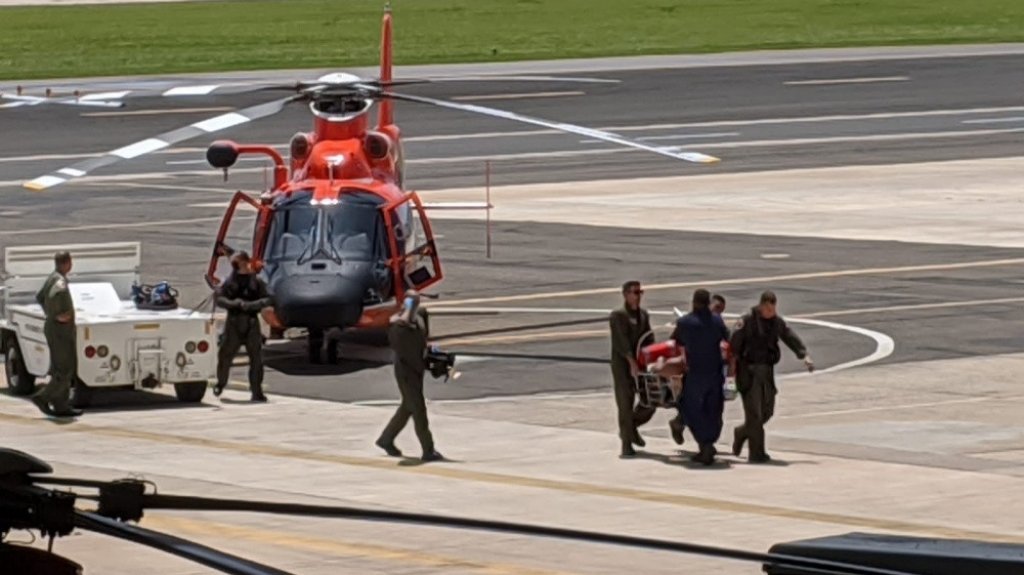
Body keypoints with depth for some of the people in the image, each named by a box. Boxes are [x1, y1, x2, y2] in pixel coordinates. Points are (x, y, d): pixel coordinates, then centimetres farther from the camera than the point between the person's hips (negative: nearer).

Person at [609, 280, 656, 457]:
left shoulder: (643, 315, 13)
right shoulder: (617, 316, -8)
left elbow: (649, 339, 9)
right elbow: (622, 342, -17)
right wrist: (632, 363, -26)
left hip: (641, 363, 6)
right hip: (623, 365, -6)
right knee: (625, 404, -6)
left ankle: (631, 428, 27)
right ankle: (626, 444, -1)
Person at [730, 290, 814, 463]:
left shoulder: (777, 321, 7)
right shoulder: (747, 320, -10)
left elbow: (791, 338, 3)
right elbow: (735, 343, -14)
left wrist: (804, 355, -11)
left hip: (766, 371, 6)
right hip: (748, 370, -6)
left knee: (767, 411, 10)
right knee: (754, 411, -8)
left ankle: (742, 433, 35)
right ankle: (756, 453, -6)